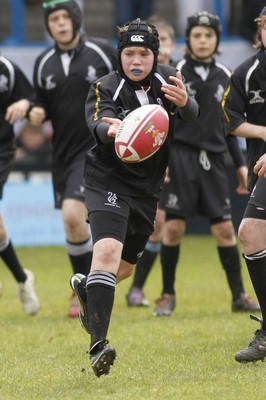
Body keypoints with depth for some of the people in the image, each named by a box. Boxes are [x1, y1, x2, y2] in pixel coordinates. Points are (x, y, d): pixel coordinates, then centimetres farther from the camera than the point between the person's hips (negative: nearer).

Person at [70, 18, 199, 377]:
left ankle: (85, 287, 51)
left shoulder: (167, 80, -2)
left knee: (126, 268, 16)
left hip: (147, 189, 5)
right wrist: (110, 129, -56)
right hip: (109, 181, -5)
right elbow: (99, 122, -31)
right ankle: (98, 345, -32)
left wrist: (184, 102, -44)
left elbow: (193, 116, -20)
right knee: (108, 250, -27)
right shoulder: (106, 88, -12)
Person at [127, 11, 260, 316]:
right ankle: (167, 295, 8)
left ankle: (239, 295, 9)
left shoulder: (224, 76, 11)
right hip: (180, 156, -3)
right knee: (173, 226, -5)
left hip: (213, 159, 4)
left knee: (224, 228, 1)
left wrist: (240, 165, 15)